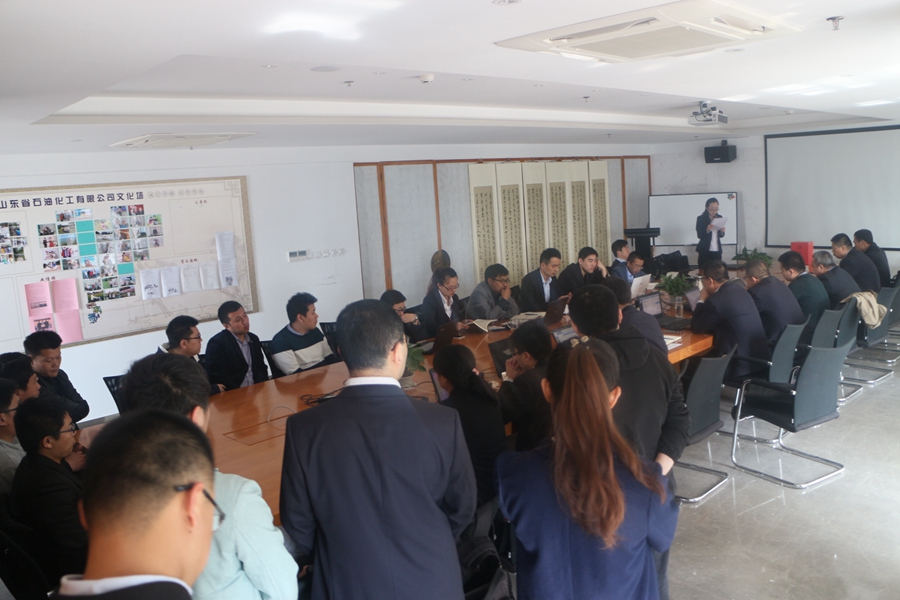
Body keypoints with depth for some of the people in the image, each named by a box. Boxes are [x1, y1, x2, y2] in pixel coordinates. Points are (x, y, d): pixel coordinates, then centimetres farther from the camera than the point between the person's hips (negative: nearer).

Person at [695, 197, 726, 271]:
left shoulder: (719, 217, 8)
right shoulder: (701, 218, -6)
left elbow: (721, 235, 14)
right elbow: (699, 235, -9)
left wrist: (722, 231, -8)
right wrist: (707, 230, -26)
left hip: (717, 250, 4)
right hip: (705, 251, -4)